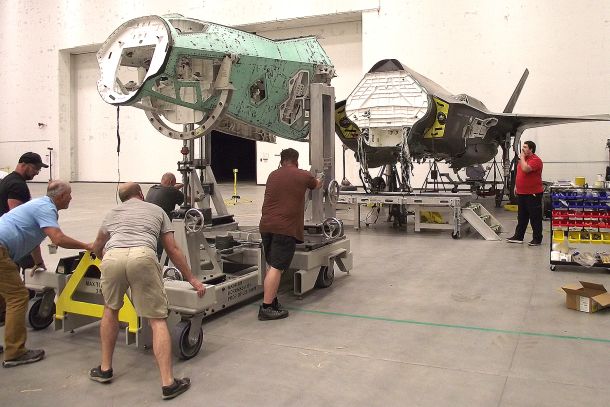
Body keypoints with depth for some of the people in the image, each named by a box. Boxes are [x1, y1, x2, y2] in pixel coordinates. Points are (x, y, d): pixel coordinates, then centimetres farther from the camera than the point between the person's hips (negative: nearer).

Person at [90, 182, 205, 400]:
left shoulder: (113, 213, 35)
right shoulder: (157, 210, 30)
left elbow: (97, 248, 46)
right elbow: (173, 250, 26)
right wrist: (191, 279, 32)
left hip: (112, 257, 3)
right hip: (142, 257, -2)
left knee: (111, 309, 28)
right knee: (158, 320, 4)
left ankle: (105, 369, 33)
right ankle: (168, 383, -1)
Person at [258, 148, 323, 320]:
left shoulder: (273, 175, 15)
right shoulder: (303, 176, 4)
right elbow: (317, 185, 25)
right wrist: (319, 181, 51)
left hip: (266, 225, 6)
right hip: (286, 228, -6)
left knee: (272, 266, 15)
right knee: (276, 268, -7)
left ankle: (272, 302, 21)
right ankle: (266, 308, -8)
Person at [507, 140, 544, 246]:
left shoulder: (535, 160, -14)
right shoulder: (522, 159, 15)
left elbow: (525, 169, -30)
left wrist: (522, 157, -17)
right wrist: (516, 186, 19)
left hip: (533, 194, -9)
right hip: (521, 193, 9)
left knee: (535, 217, 0)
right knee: (521, 216, 14)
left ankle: (537, 239, 7)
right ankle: (518, 236, 21)